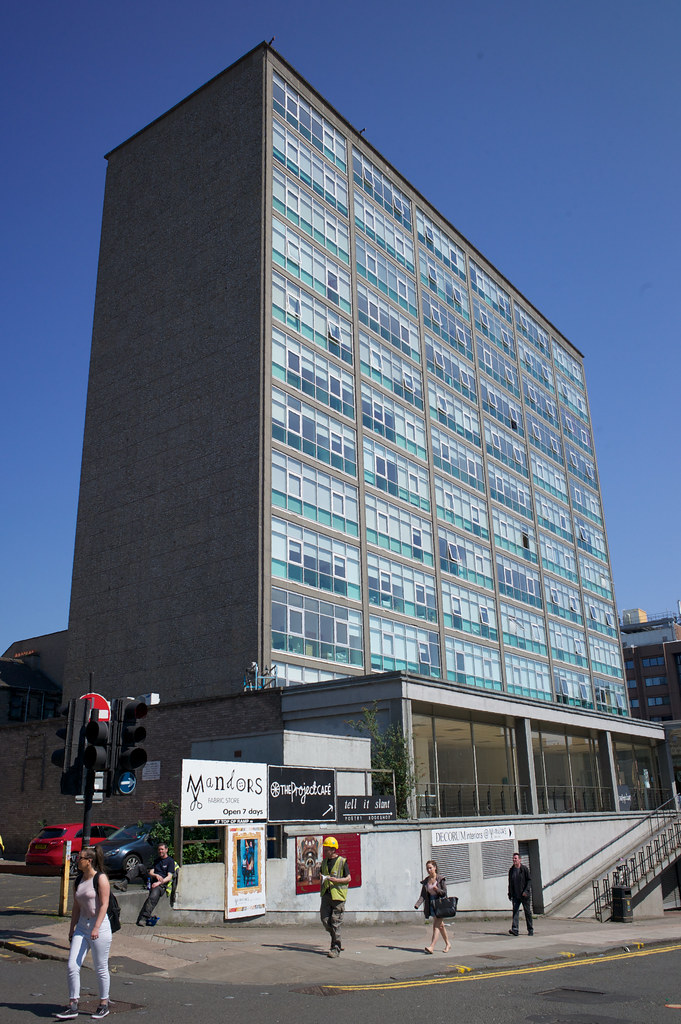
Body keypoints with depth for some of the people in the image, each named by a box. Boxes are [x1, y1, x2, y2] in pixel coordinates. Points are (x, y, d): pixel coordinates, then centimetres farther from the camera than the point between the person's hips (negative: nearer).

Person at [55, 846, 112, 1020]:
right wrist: (71, 928, 15)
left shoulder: (100, 878, -11)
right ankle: (73, 1006, 9)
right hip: (81, 926, 7)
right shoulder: (78, 880, 11)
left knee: (101, 969, 3)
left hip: (99, 925, -7)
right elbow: (76, 906, 17)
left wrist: (96, 928, -23)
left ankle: (104, 1005, 18)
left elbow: (104, 904, -16)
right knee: (72, 966, -1)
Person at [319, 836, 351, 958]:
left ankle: (336, 949, 3)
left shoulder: (342, 862, -6)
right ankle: (336, 940, 25)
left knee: (335, 923, -5)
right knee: (325, 920, 3)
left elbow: (349, 878, -7)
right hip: (326, 894, 6)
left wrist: (335, 880, -19)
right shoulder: (324, 862, 13)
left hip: (338, 895, -6)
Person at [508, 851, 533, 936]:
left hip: (525, 895, -3)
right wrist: (510, 894, 11)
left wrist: (526, 891, -19)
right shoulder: (511, 870, 8)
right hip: (515, 895, 3)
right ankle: (514, 929, -17)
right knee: (515, 911, -10)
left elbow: (529, 880, -8)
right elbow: (510, 883, 14)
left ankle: (530, 930, 19)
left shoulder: (525, 869, -5)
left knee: (528, 912, 6)